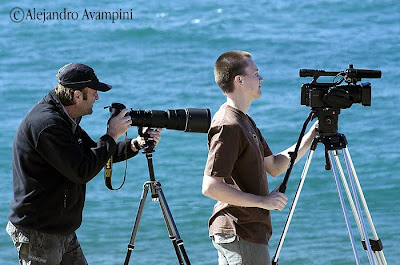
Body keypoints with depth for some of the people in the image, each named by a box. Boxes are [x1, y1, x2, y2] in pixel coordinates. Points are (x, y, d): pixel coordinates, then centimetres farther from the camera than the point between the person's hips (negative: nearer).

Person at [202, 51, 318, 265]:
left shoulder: (244, 120, 15)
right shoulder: (228, 126, -18)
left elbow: (274, 166, 19)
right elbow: (210, 187, -23)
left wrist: (312, 135, 12)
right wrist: (263, 201, -18)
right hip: (241, 235, -10)